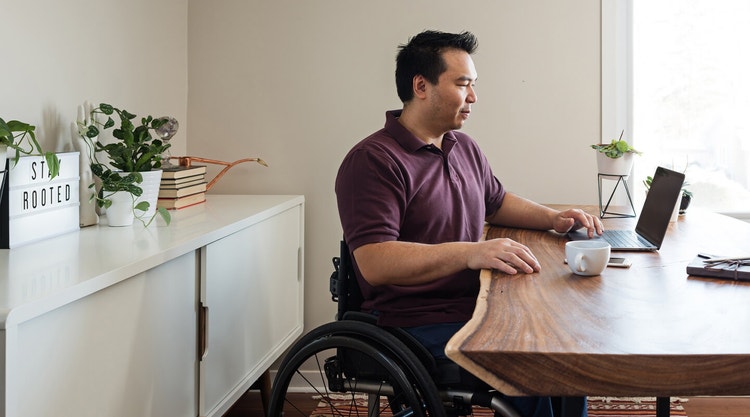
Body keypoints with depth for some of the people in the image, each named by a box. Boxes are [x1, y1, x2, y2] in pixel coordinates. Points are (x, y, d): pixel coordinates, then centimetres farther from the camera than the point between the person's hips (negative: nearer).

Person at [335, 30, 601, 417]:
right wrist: (469, 253, -33)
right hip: (418, 326, -8)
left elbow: (496, 201, 32)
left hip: (476, 308, 8)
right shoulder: (372, 160, -14)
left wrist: (552, 218, 13)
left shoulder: (464, 147, 15)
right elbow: (375, 262, -25)